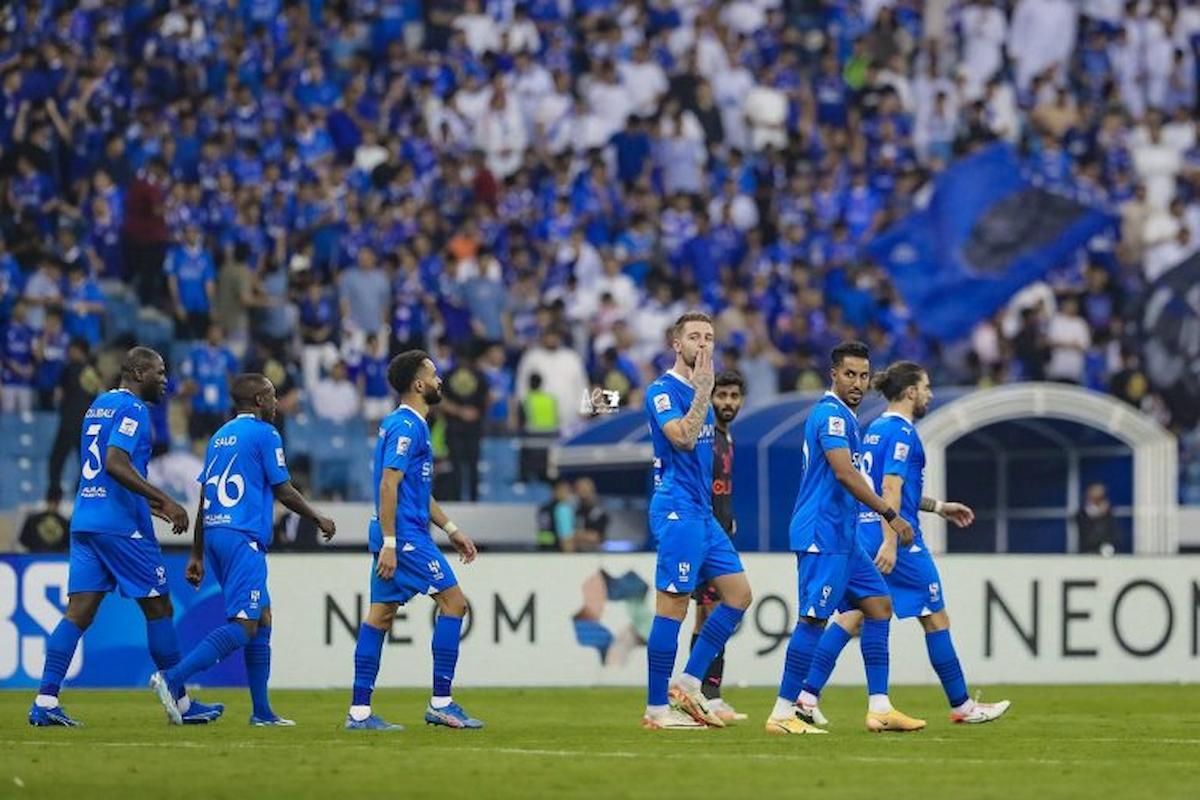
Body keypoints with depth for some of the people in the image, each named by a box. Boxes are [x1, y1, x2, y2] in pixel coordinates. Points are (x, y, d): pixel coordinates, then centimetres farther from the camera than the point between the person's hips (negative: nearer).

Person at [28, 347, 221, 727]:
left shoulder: (98, 406, 19)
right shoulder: (131, 409, -9)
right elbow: (116, 464, -23)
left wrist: (147, 500, 32)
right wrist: (164, 501, -25)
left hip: (85, 521, 8)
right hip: (121, 525, -8)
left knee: (79, 611, 1)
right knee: (158, 608, 2)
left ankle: (45, 702, -10)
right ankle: (182, 704, 8)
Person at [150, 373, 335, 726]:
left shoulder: (220, 436, 18)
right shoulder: (264, 434, -4)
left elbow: (204, 498, 19)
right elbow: (283, 491, -3)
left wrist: (197, 554, 21)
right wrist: (319, 520, 12)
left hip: (213, 534, 9)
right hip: (243, 538, -9)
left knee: (262, 619, 13)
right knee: (243, 626, -13)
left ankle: (262, 712, 11)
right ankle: (172, 679, -27)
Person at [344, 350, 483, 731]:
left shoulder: (408, 425, 19)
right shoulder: (407, 427, -13)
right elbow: (388, 485, -20)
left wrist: (452, 530, 27)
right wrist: (389, 544, -23)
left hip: (395, 538, 10)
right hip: (405, 537, -10)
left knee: (381, 614, 7)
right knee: (453, 601, -7)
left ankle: (359, 711, 4)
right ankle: (441, 703, -7)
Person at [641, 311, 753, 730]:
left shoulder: (699, 392, 18)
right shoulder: (663, 390, -9)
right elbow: (683, 437, -25)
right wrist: (703, 389, -22)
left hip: (702, 513, 9)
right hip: (676, 510, -9)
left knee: (739, 593, 6)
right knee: (672, 606, -9)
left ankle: (688, 684, 9)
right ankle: (656, 708, -5)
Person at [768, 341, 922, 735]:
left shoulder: (842, 415, 19)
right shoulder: (831, 414, -13)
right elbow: (844, 473, -23)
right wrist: (891, 516, -20)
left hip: (841, 536, 11)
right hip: (822, 534, -11)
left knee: (879, 605, 9)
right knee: (814, 618, -11)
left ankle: (879, 708, 7)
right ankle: (783, 713, -10)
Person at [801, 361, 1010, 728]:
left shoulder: (876, 429, 17)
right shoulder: (902, 432, -11)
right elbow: (891, 488, -21)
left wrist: (938, 507, 31)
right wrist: (890, 542, -27)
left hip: (866, 533, 9)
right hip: (899, 538, -9)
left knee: (853, 617, 3)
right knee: (936, 618, 2)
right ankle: (962, 706, 9)